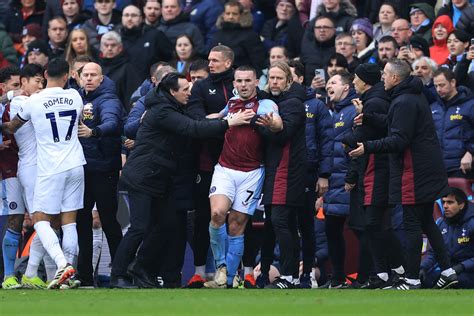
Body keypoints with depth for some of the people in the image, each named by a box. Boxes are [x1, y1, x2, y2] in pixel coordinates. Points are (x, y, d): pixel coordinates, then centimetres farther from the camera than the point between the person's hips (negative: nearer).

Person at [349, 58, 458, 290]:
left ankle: (412, 280, -2)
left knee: (412, 226, -5)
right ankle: (447, 272, 16)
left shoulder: (404, 103, -17)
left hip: (414, 173, -10)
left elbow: (400, 140, -22)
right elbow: (394, 126, 19)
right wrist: (369, 119, 13)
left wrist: (368, 147, -22)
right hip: (430, 171, 10)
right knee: (427, 222, 16)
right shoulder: (416, 97, 16)